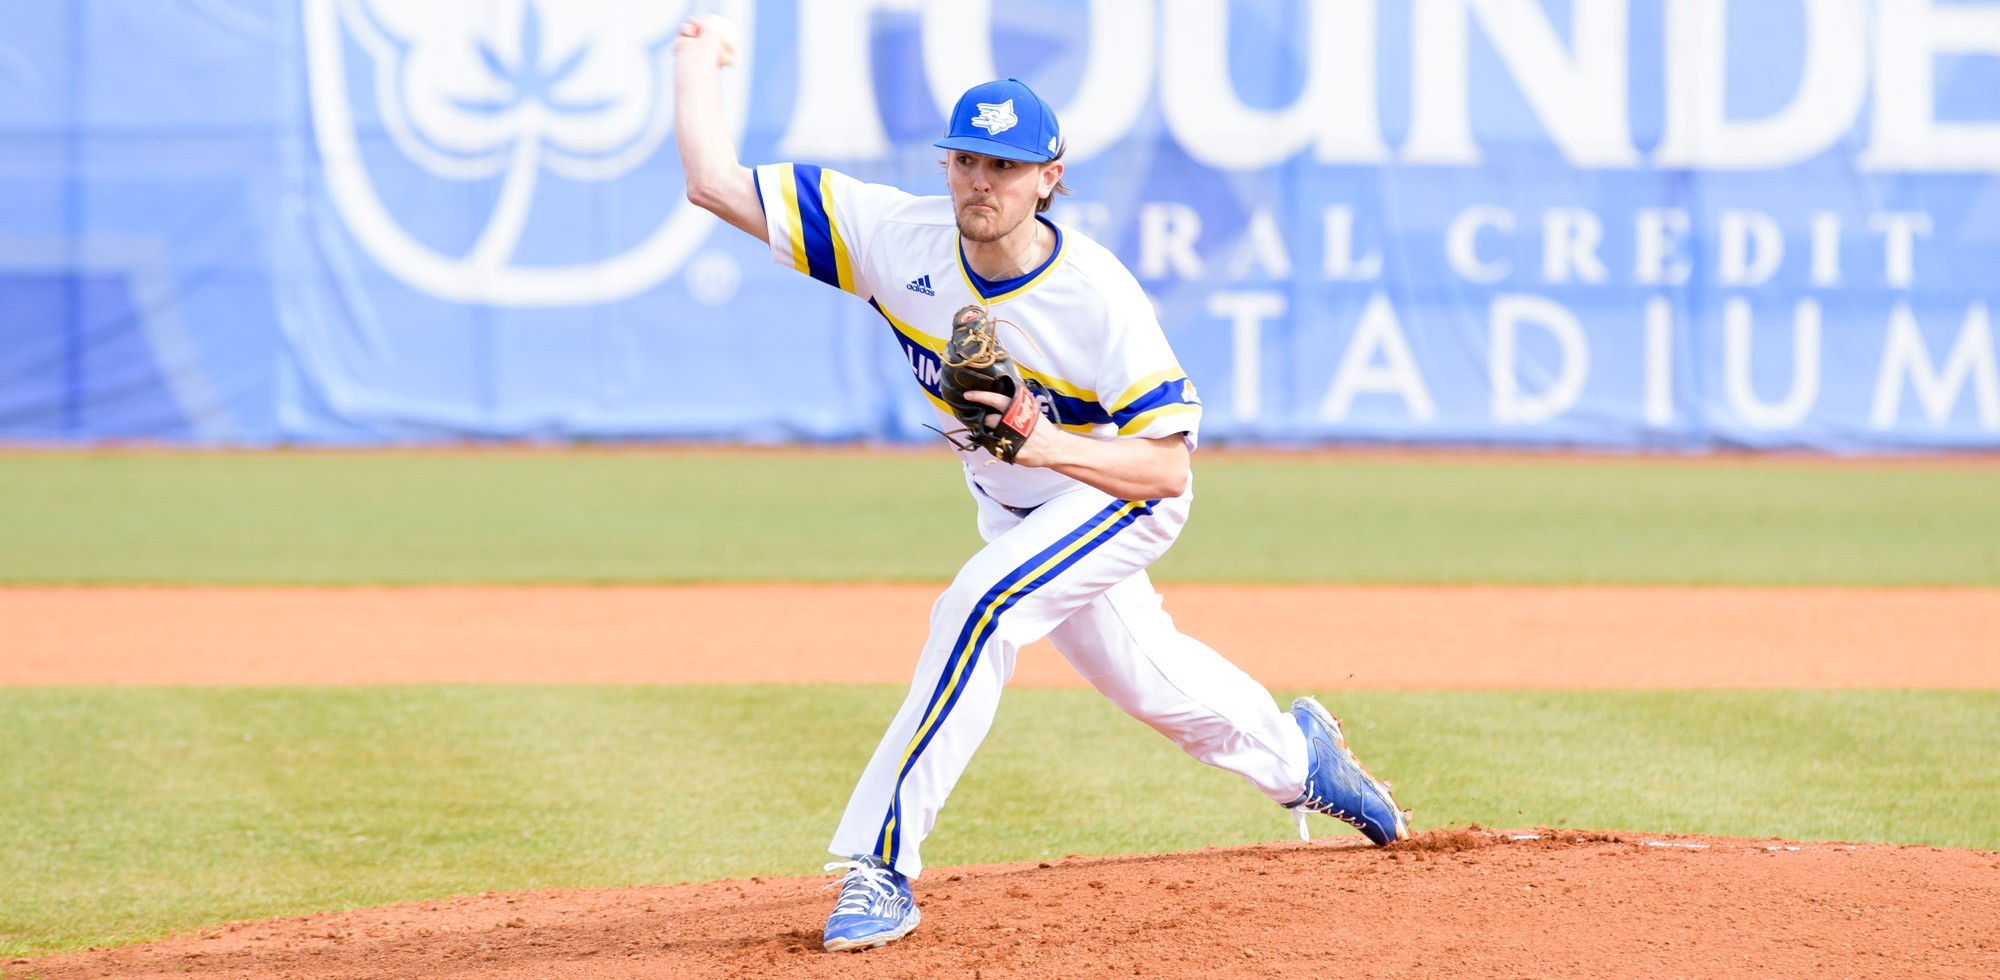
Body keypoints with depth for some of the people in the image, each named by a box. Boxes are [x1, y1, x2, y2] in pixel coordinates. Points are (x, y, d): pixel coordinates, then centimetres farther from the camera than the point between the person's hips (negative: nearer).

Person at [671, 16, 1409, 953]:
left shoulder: (1098, 297, -32)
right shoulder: (898, 236, -23)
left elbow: (1165, 464, -31)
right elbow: (714, 183, -23)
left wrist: (1044, 444, -44)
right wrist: (696, 61, -19)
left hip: (1121, 498, -6)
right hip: (1014, 511, 6)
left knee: (980, 604, -30)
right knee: (1144, 677, 21)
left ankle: (880, 864, -29)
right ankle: (1289, 752, 53)